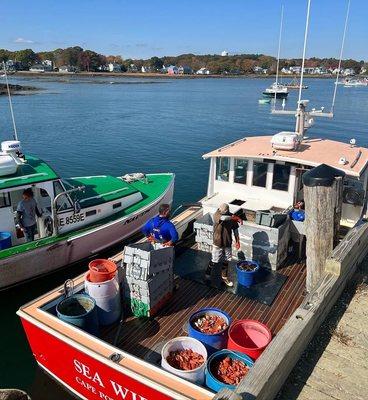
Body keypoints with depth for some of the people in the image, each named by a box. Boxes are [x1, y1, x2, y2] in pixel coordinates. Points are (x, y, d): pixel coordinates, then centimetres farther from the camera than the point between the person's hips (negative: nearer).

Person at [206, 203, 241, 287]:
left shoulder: (231, 216, -8)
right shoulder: (216, 215, -20)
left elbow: (235, 229, 3)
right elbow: (223, 218, -43)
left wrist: (237, 241, 3)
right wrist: (235, 218, -38)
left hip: (228, 243, 4)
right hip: (218, 243, -4)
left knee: (226, 261, 17)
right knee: (214, 261, 10)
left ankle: (224, 277, 35)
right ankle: (208, 272, 35)